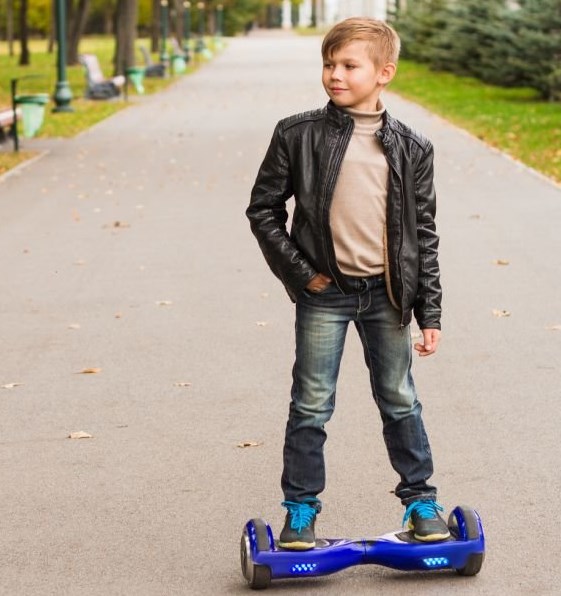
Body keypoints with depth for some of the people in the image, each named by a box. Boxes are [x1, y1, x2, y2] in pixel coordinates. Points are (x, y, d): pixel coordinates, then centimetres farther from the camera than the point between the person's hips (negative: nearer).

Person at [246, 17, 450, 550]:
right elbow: (263, 209, 2)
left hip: (386, 293, 1)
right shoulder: (297, 136, -5)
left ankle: (420, 497, 27)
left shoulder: (410, 148, 0)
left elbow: (424, 232, 3)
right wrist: (298, 271, -6)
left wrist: (429, 311, 1)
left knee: (400, 401, 12)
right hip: (323, 292, -1)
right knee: (311, 405, 5)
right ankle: (300, 508, 17)